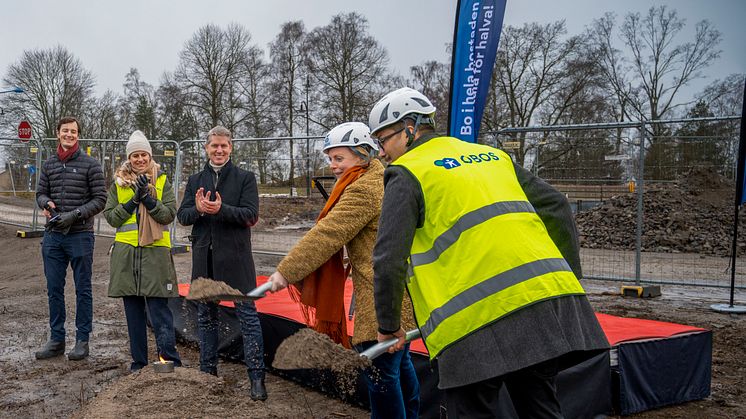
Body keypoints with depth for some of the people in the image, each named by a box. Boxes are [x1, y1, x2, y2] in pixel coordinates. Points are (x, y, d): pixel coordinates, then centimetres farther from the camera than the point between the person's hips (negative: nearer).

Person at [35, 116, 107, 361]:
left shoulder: (90, 165, -3)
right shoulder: (49, 165, 10)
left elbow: (100, 199, -6)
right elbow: (40, 193, 16)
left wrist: (74, 215, -16)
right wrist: (47, 203, -7)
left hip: (80, 236, -4)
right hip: (53, 236, 5)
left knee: (82, 290, 4)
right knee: (54, 289, 10)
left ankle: (82, 340, 13)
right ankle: (56, 339, 21)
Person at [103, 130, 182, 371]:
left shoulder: (162, 182, 6)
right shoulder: (119, 184, 11)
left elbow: (170, 215, -4)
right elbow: (111, 217, 2)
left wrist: (148, 198, -15)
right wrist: (134, 200, -9)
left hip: (155, 252, -3)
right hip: (126, 252, 3)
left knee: (159, 309, -7)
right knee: (133, 311, 10)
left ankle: (170, 360, -2)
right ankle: (138, 362, 21)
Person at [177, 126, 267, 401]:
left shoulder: (245, 178, 1)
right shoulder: (195, 180, 14)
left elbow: (251, 215, -9)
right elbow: (182, 216, 7)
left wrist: (221, 209, -23)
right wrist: (198, 209, -15)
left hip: (235, 257, -4)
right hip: (204, 257, 5)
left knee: (248, 315, -4)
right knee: (206, 316, 14)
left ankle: (257, 376, 1)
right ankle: (208, 371, 27)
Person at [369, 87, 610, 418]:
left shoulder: (407, 174, 2)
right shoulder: (493, 155, 22)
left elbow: (388, 261, -5)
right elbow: (557, 208, 20)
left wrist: (388, 325, 8)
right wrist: (569, 277, 26)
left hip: (478, 317, -7)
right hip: (545, 291, 7)